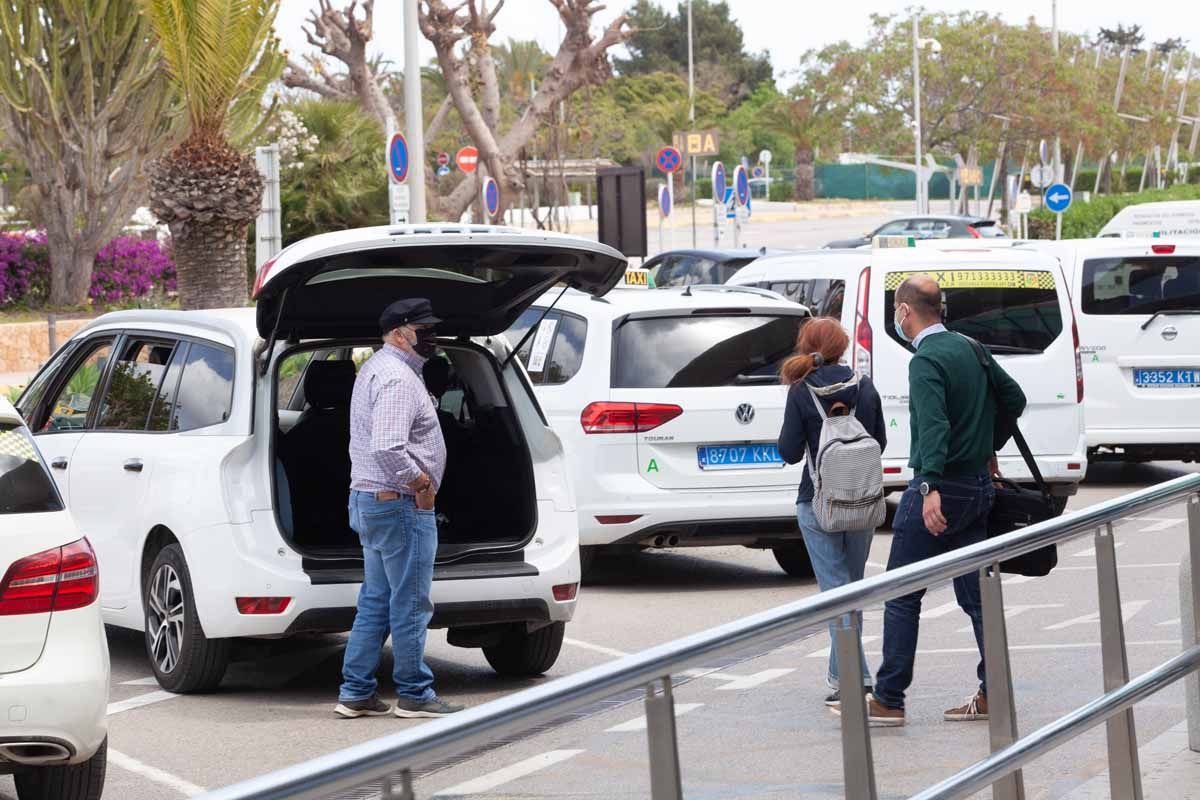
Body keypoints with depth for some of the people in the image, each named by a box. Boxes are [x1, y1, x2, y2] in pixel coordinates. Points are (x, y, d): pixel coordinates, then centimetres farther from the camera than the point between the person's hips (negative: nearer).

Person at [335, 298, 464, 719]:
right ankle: (414, 694, 4)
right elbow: (388, 449, -31)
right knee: (411, 604, -2)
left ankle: (355, 692, 14)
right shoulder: (397, 377, -19)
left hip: (367, 498, 11)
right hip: (399, 503, -11)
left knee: (375, 602, 14)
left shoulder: (374, 369, 16)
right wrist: (422, 482, -17)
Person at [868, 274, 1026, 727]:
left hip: (940, 489, -8)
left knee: (901, 596, -2)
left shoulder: (927, 360, -15)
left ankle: (889, 701, -1)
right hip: (978, 485, 8)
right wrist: (989, 449, 30)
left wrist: (931, 489, -38)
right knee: (976, 592, 11)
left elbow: (934, 425, -29)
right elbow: (1014, 398, 21)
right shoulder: (969, 349, 10)